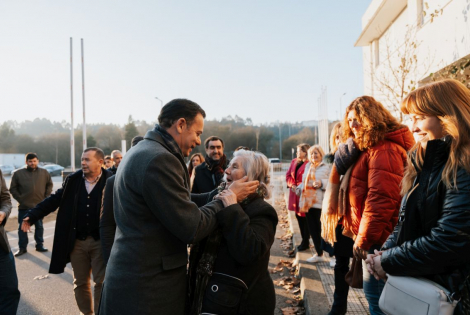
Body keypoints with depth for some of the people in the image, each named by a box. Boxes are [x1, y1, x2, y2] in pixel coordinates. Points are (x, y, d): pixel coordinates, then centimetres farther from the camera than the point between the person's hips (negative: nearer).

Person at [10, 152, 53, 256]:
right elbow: (13, 188, 3)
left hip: (39, 206, 1)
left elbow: (49, 184, 12)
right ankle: (22, 248, 16)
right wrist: (19, 199, -5)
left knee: (39, 226, 12)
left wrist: (46, 197, 3)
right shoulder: (18, 173, -3)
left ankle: (39, 245, 24)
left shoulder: (44, 173, 1)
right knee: (22, 227, 5)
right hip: (24, 206, -1)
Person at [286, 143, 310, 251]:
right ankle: (305, 241, 26)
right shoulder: (294, 162, 13)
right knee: (298, 217, 14)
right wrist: (292, 185, -5)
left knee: (304, 217, -1)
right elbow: (288, 175, 11)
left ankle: (305, 242, 11)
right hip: (295, 194, 8)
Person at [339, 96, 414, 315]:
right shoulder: (372, 148, 16)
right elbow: (365, 193, 21)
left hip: (377, 238, -10)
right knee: (374, 293, 19)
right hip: (376, 235, 10)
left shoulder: (384, 150, -17)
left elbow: (380, 199, -25)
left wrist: (363, 239, -19)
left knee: (375, 295, 1)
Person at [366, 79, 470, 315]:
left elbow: (449, 241, -26)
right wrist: (386, 251, -5)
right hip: (414, 282, 8)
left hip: (447, 294, -7)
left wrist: (388, 262, -16)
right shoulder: (425, 163, 7)